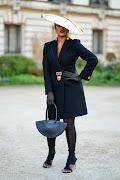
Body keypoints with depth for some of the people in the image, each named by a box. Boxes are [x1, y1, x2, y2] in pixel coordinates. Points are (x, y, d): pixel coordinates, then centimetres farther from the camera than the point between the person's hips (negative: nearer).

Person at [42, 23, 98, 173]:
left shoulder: (75, 45, -1)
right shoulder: (48, 47, 9)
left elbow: (93, 59, -7)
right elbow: (46, 71, 3)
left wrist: (81, 77, -7)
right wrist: (49, 92, -5)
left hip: (71, 88, -3)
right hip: (55, 88, 3)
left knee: (69, 123, -4)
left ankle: (71, 158, 9)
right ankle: (51, 153, 28)